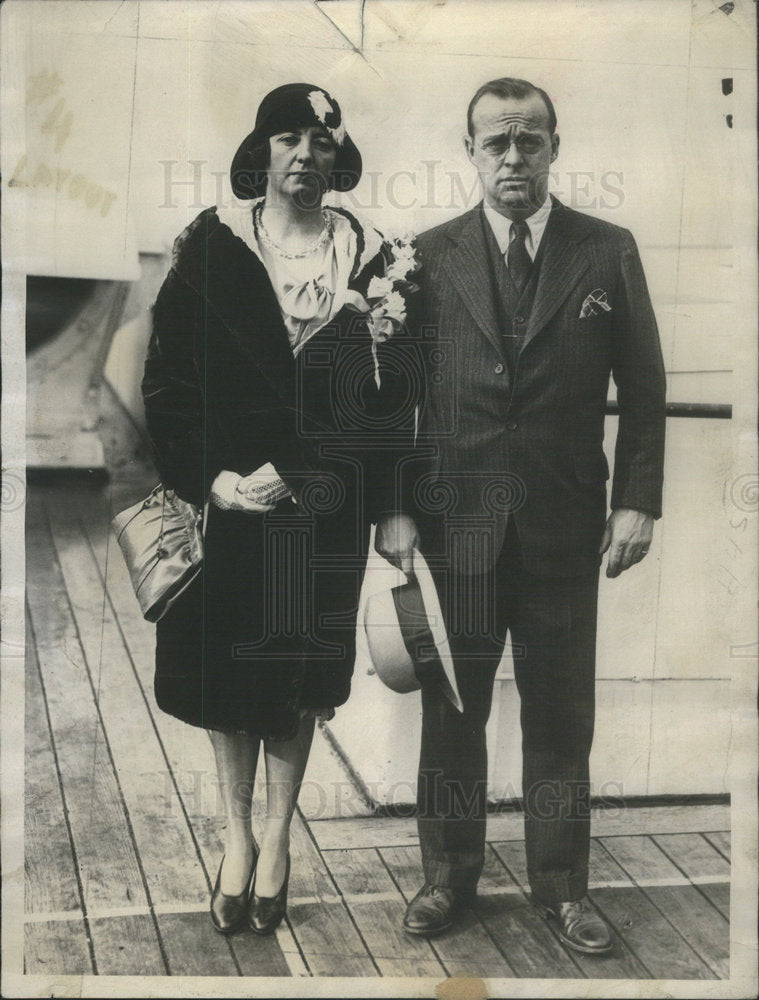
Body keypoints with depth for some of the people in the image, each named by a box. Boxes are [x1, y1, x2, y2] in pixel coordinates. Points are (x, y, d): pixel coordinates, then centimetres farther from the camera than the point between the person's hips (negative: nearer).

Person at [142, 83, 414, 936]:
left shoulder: (368, 259, 2)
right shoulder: (210, 248, 0)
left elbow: (378, 401, -1)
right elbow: (165, 378, -4)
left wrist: (292, 473, -13)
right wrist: (212, 478, -15)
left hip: (321, 510, 0)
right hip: (223, 495, 0)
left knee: (297, 672, 9)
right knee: (224, 669, 7)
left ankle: (277, 838, 26)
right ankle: (236, 837, 25)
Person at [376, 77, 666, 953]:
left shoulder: (609, 253, 3)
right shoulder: (428, 257, 3)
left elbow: (642, 387, 4)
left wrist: (637, 502, -3)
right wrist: (393, 508, -4)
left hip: (564, 521, 0)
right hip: (453, 517, 0)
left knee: (561, 715, 9)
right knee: (451, 708, 10)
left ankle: (561, 886, 25)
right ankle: (448, 874, 27)